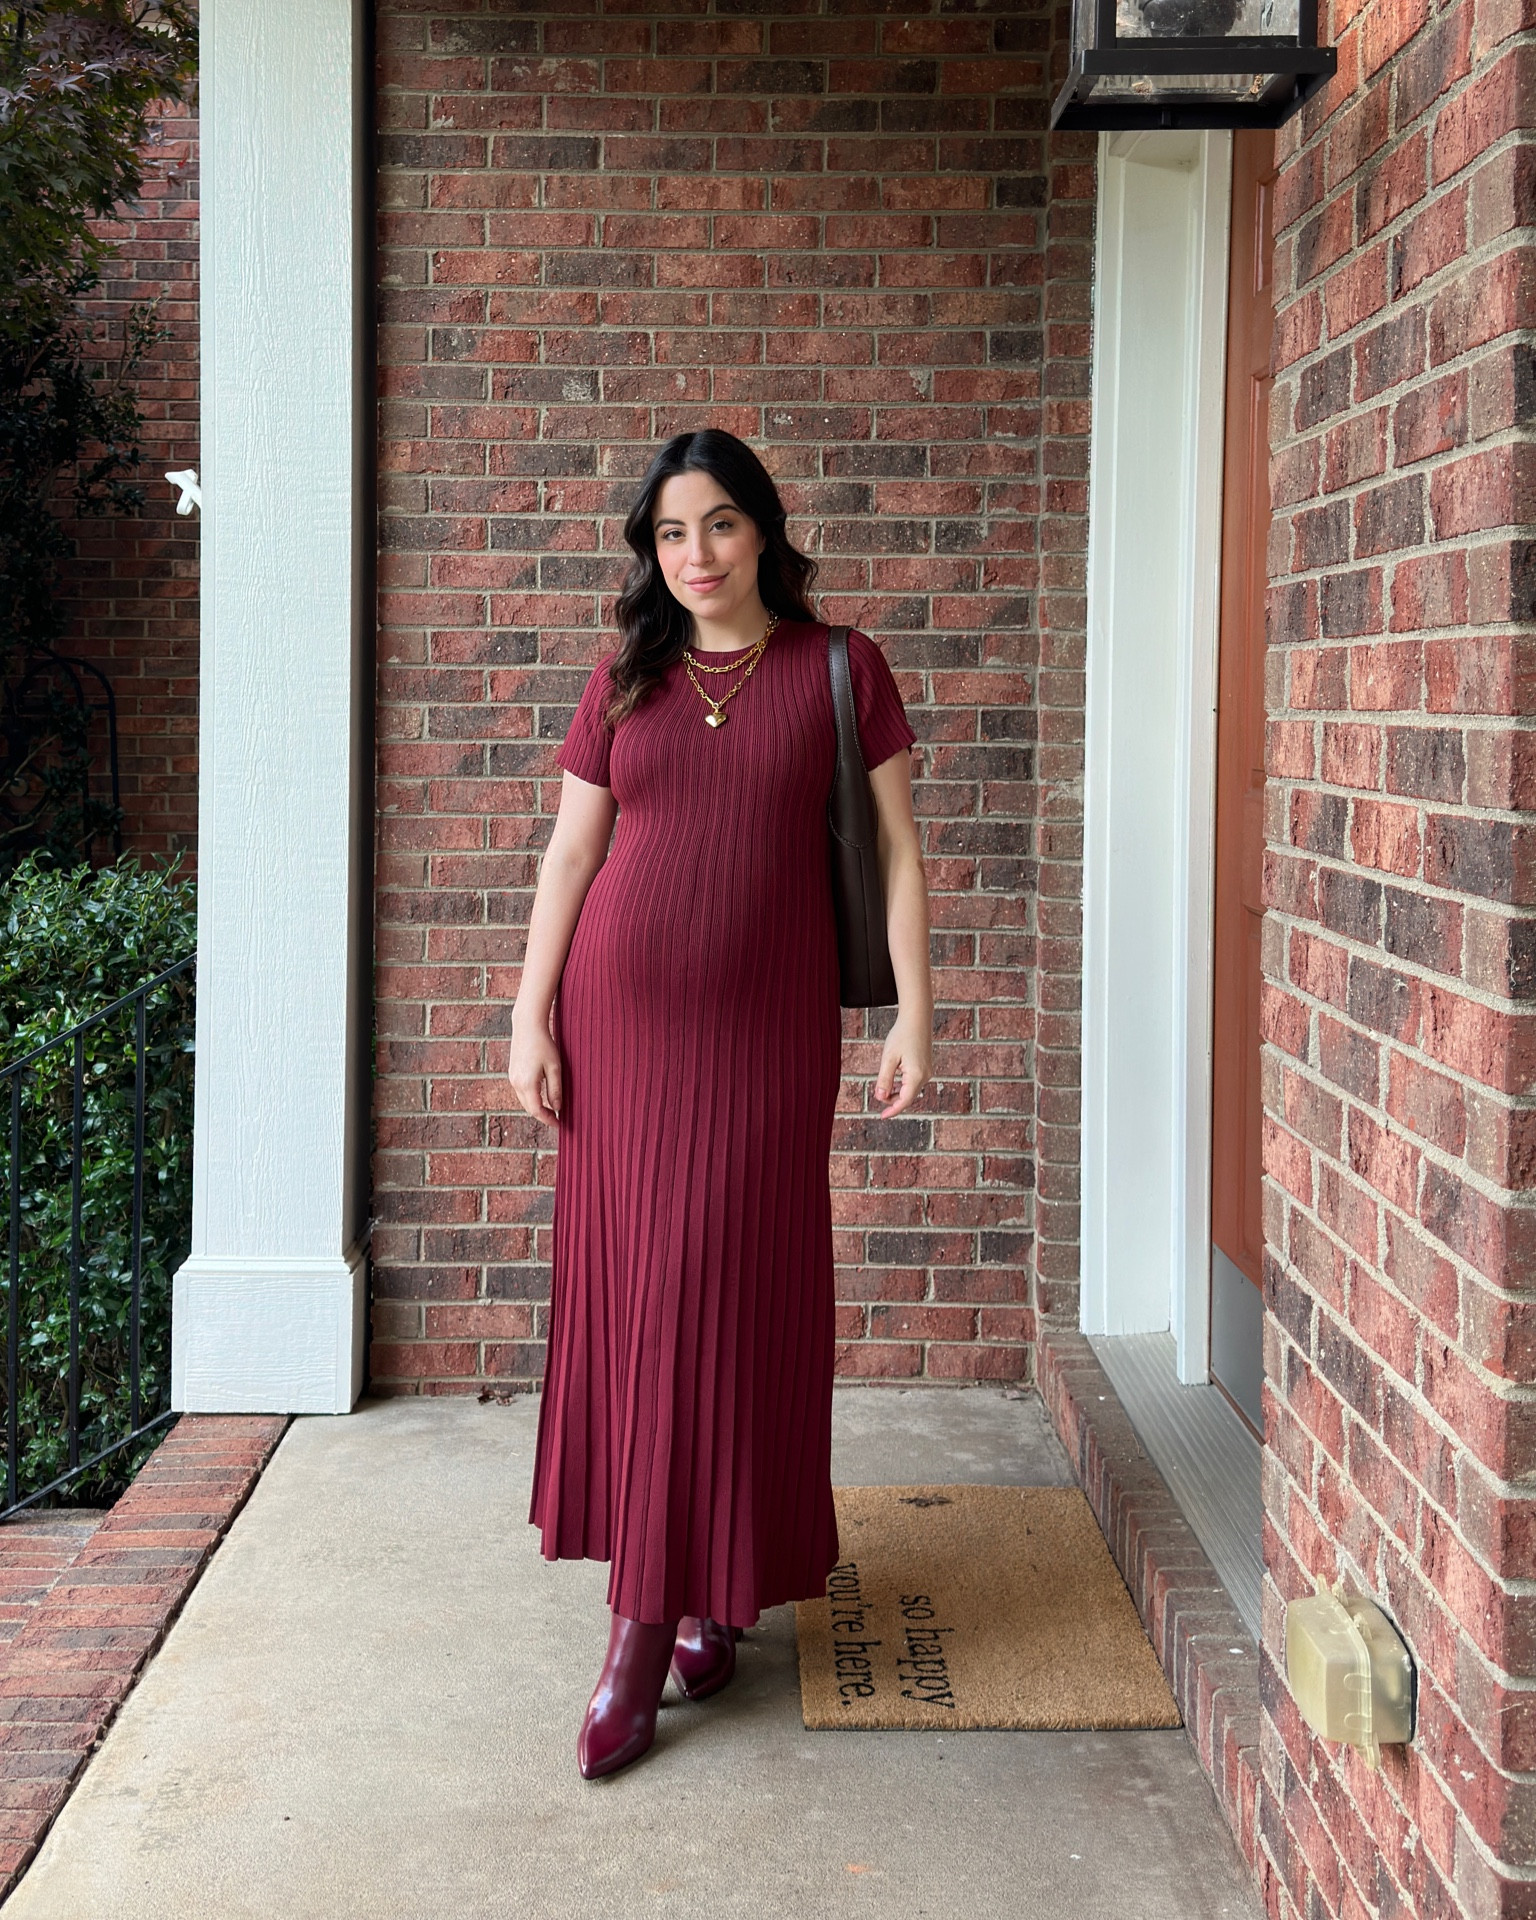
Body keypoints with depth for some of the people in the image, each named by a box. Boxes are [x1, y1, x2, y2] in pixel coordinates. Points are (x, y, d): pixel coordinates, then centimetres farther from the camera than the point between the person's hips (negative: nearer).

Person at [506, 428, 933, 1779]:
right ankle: (678, 1573, 20)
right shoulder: (625, 685, 7)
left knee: (730, 1296, -1)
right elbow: (569, 857, 8)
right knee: (626, 1292, 4)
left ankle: (681, 1604, 8)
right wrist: (530, 1020, 2)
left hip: (769, 1026, -2)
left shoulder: (839, 672, 1)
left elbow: (897, 848, 2)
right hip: (623, 1017, 3)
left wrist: (915, 1012, -4)